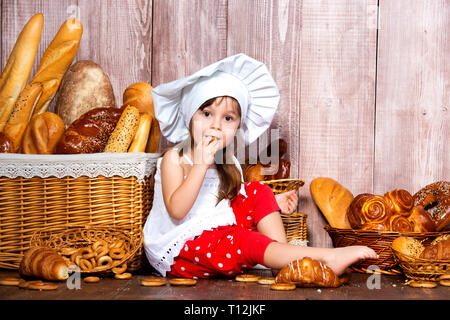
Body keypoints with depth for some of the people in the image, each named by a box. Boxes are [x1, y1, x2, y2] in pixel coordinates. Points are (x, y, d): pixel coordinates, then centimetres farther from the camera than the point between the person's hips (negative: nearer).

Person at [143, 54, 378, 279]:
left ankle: (285, 260, -19)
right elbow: (177, 210, -23)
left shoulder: (229, 165, 10)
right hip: (180, 251, -7)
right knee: (242, 240, -31)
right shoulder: (175, 159, -10)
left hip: (220, 233, 8)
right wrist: (201, 164, -27)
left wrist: (272, 203, 1)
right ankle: (328, 258, -39)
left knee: (258, 191, -3)